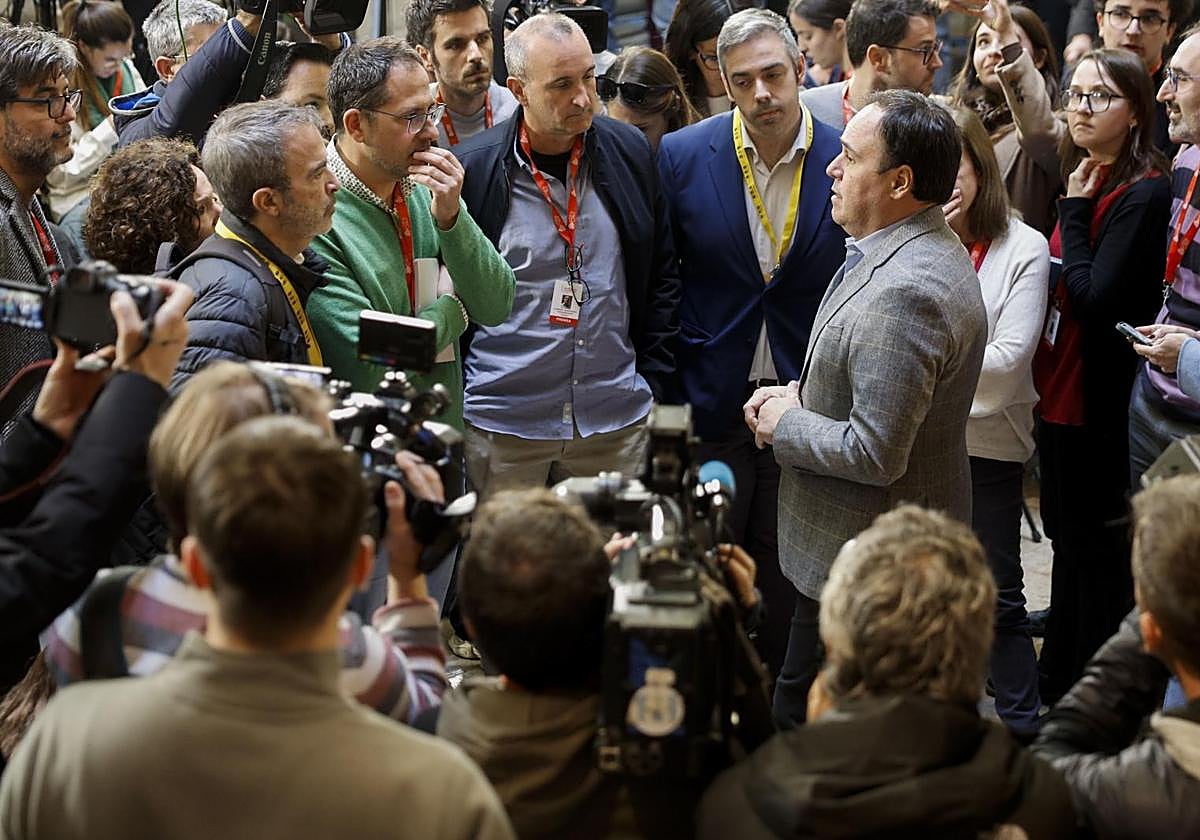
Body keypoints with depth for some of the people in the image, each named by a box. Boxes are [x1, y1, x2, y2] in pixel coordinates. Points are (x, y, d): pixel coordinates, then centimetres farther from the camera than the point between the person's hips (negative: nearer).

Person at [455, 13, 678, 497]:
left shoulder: (630, 153, 2)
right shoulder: (473, 169, -7)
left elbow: (661, 277, 11)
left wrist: (654, 382, 7)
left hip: (616, 421, 2)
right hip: (502, 425, -2)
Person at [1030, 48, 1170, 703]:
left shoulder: (1144, 194, -18)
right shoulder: (1087, 182, 10)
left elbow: (1096, 297, -25)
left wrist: (1075, 213, -17)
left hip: (1100, 403, -9)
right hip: (1061, 395, 9)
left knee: (1095, 551, 2)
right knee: (1070, 542, 20)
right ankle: (1057, 686, 33)